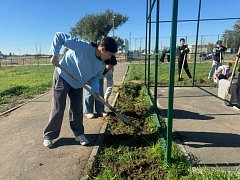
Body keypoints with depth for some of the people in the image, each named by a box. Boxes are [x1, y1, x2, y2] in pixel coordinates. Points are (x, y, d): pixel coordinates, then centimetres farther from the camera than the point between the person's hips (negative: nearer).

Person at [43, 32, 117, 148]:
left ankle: (79, 133, 24)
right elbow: (59, 36, -25)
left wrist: (96, 91, -13)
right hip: (63, 77, -5)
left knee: (77, 109, 8)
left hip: (78, 83, 6)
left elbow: (95, 78, 3)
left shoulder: (101, 64, -9)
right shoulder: (83, 46, -30)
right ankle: (49, 136, 16)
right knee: (58, 108, -1)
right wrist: (55, 54, -28)